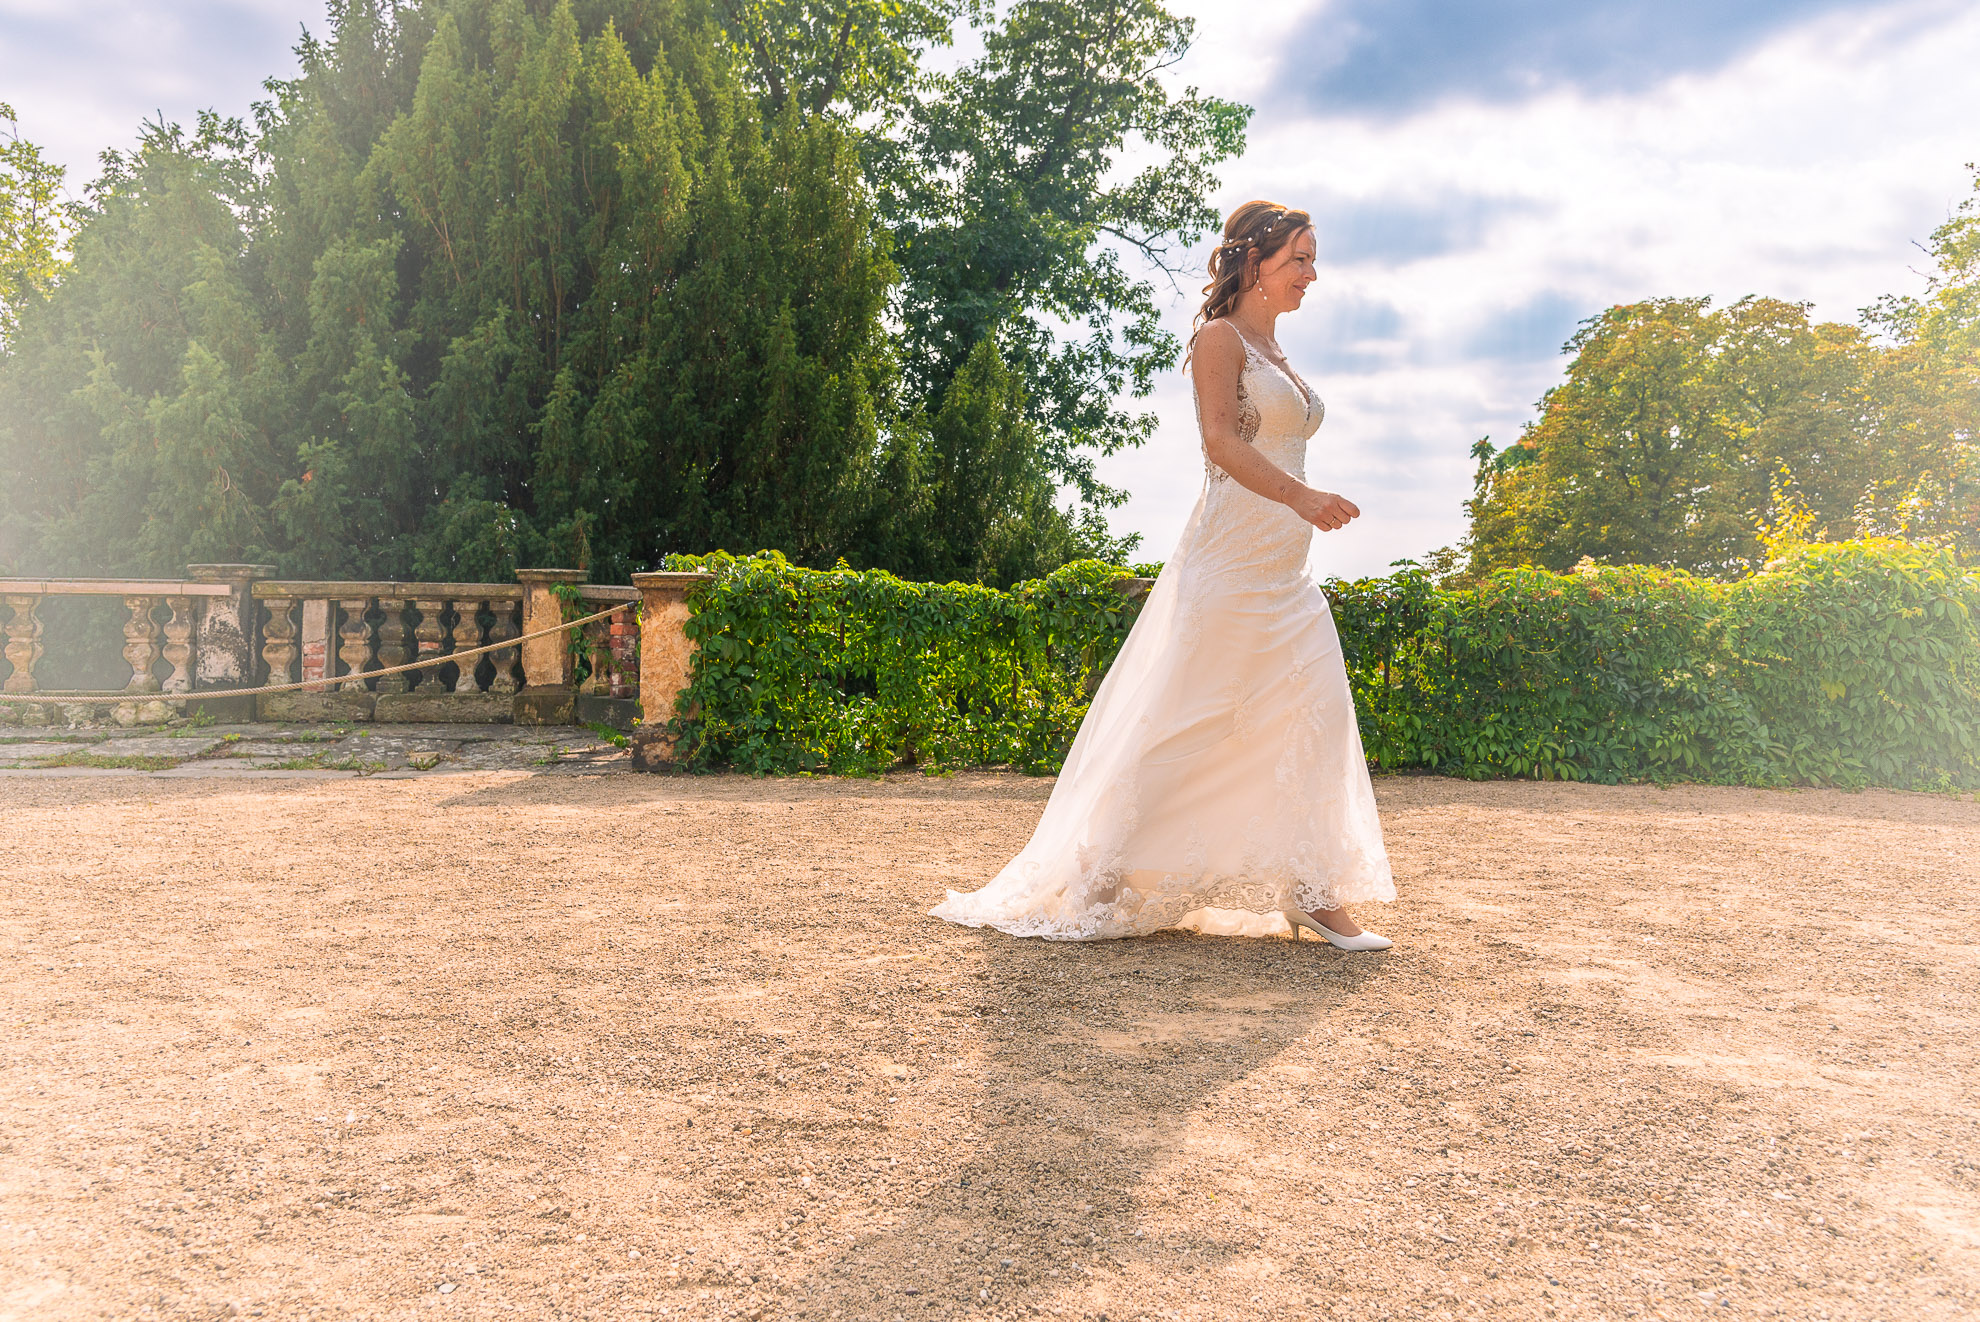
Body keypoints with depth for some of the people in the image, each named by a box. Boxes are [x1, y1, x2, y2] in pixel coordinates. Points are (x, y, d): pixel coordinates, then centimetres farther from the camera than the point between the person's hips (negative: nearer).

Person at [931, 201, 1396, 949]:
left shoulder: (1274, 353, 21)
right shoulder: (1220, 337, -4)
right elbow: (1222, 441, -18)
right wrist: (1300, 495, -32)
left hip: (1284, 571, 9)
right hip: (1231, 557, -8)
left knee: (1312, 719, 1)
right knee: (1189, 722, -6)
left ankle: (1313, 896, 5)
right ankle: (1100, 881, 6)